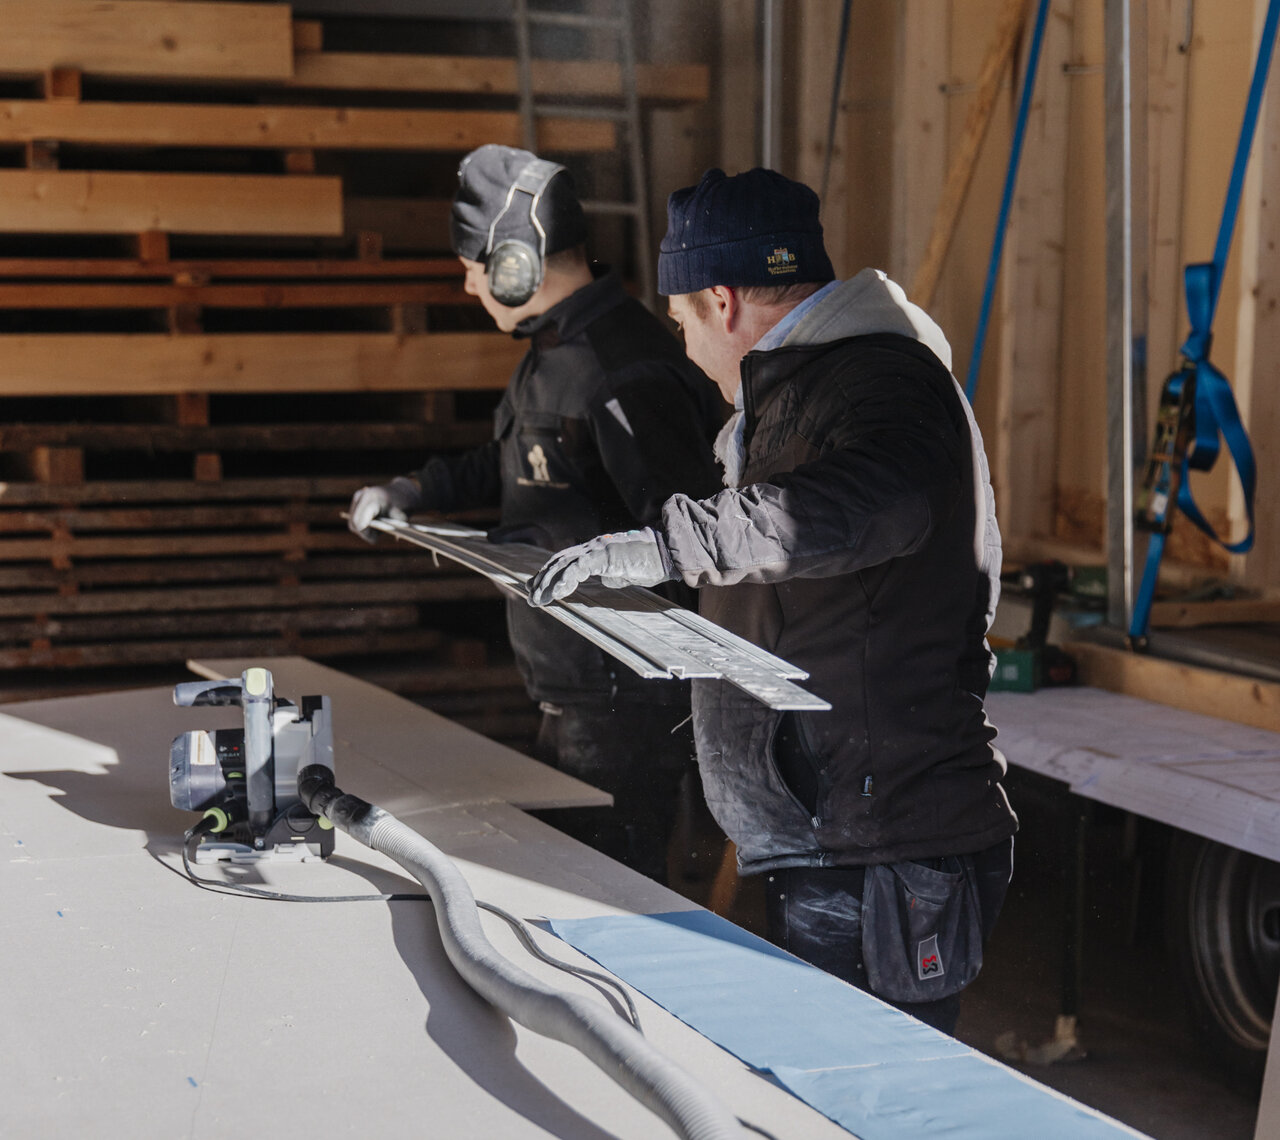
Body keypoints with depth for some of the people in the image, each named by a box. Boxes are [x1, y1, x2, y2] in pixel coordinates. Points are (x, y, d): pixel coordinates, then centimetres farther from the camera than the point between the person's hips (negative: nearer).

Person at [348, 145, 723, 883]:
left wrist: (551, 552, -27)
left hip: (628, 703, -11)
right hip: (577, 696, 11)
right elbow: (519, 461, 28)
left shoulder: (627, 377, -23)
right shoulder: (559, 348, 11)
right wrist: (414, 492, 18)